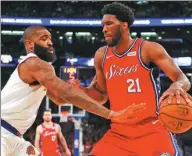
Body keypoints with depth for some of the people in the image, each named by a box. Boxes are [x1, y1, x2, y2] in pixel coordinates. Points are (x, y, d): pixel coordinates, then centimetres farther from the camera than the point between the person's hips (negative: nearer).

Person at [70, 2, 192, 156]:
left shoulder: (148, 49, -6)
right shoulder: (101, 55, 10)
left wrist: (177, 86, -38)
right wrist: (79, 89, 0)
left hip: (152, 130, -5)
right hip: (119, 133, 5)